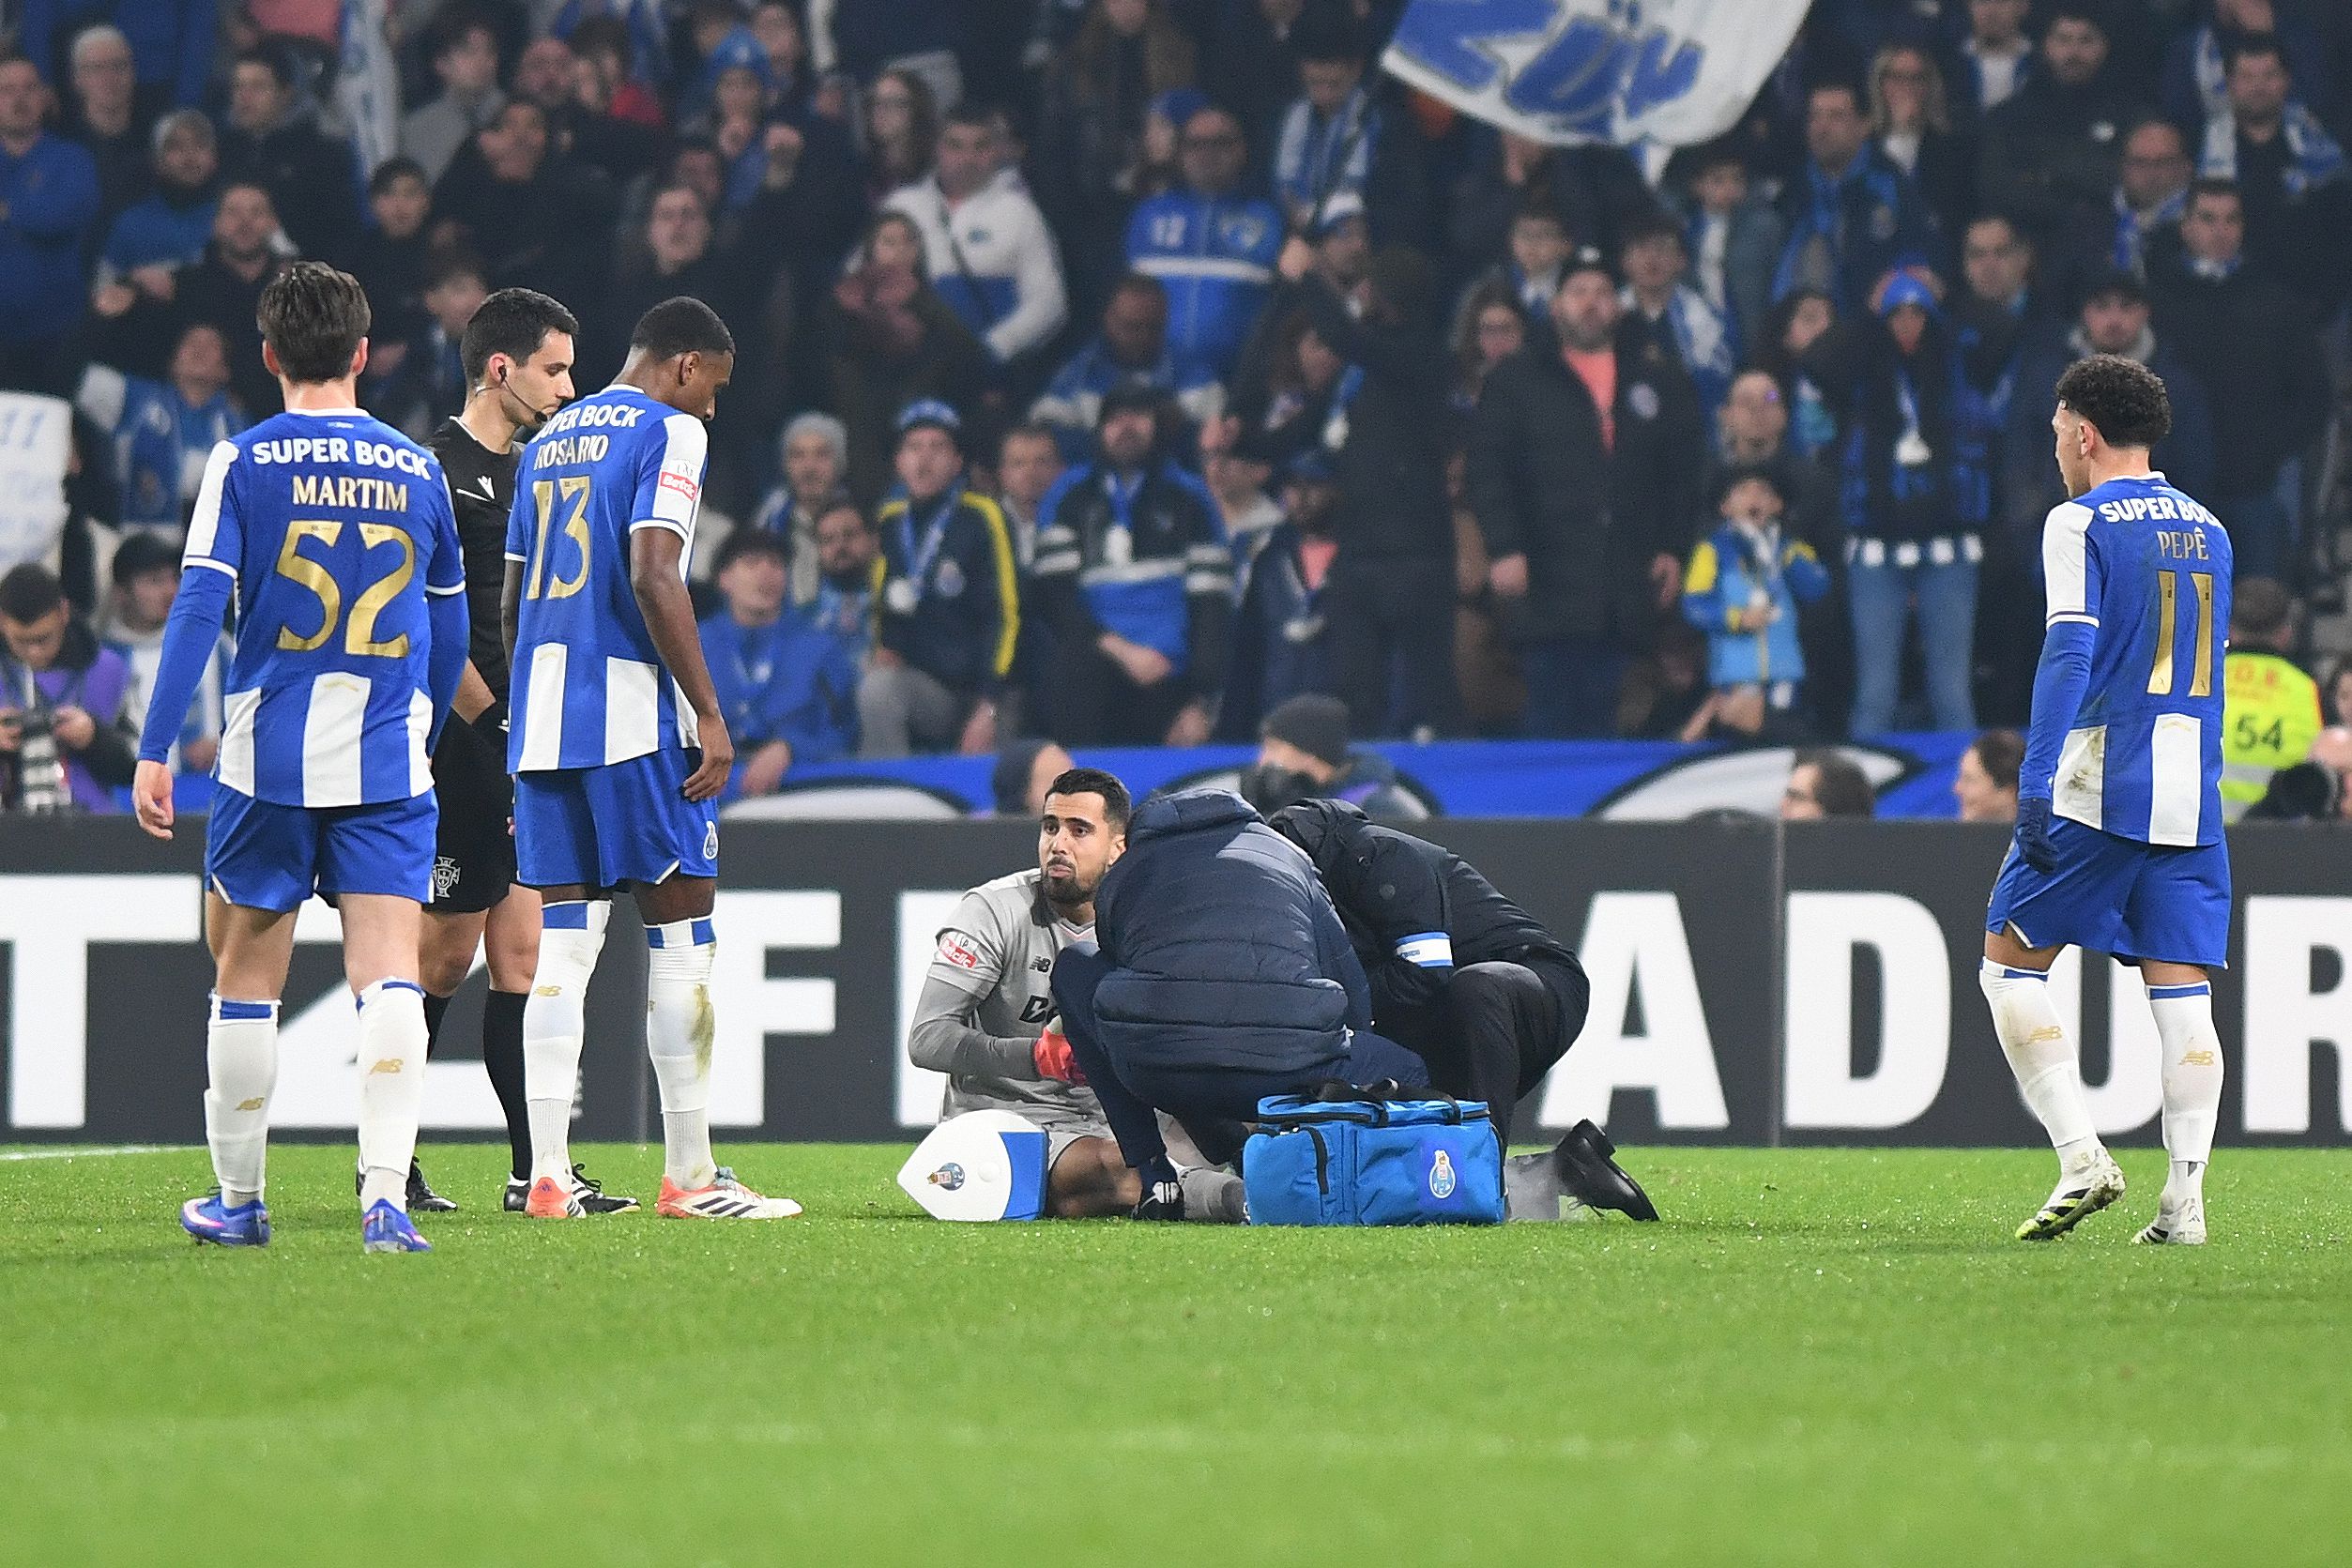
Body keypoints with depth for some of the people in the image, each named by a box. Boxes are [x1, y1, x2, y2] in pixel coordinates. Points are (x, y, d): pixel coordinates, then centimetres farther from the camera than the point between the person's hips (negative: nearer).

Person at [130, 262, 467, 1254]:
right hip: (389, 763, 1)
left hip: (269, 760, -1)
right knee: (389, 976, -6)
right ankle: (386, 1194, -21)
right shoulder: (418, 472, 8)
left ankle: (238, 1200, 20)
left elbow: (199, 606, -9)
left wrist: (154, 751, -8)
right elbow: (451, 630, 17)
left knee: (246, 978, 11)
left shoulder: (245, 463, -2)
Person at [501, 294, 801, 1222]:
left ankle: (548, 1176, -1)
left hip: (543, 715, 7)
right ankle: (689, 1177, -1)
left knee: (562, 944, 5)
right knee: (682, 934, -1)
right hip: (634, 713, -7)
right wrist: (710, 716, -15)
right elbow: (653, 576, -16)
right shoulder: (669, 431, -5)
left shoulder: (550, 441, 19)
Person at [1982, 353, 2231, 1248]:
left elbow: (2070, 651, -14)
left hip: (2099, 787, -6)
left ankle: (2080, 1156, -9)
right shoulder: (2209, 530, 17)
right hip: (2192, 793, 6)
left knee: (2009, 963, 4)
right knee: (2180, 988, 2)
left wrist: (2036, 779, -18)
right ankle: (2185, 1196, -7)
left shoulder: (2081, 523, -4)